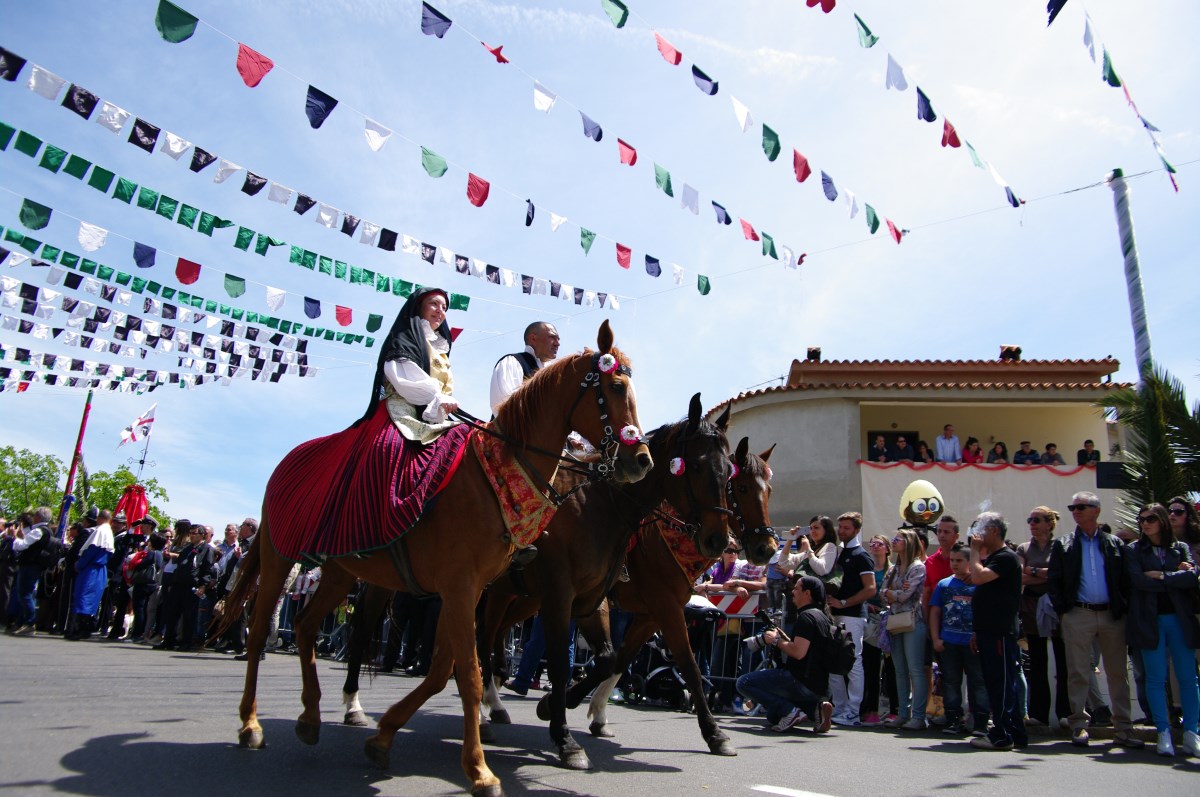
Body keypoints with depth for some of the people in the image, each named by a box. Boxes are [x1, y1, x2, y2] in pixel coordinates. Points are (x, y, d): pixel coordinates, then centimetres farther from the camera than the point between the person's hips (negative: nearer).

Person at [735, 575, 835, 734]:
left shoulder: (806, 616, -15)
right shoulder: (821, 617, 17)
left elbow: (799, 652, -25)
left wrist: (777, 640, -10)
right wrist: (783, 637, 12)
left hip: (803, 683, -10)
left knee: (743, 682, -9)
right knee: (773, 717, 27)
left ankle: (789, 711, -16)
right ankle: (815, 708, 7)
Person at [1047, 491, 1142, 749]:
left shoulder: (1115, 544, 10)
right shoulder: (1063, 545, 7)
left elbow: (1125, 580, 8)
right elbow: (1053, 581, 4)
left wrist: (1124, 608, -2)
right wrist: (1062, 611, -5)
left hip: (1112, 615, 1)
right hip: (1078, 615, -1)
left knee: (1118, 673, 5)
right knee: (1078, 674, 0)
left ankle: (1123, 730, 13)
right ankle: (1079, 727, 7)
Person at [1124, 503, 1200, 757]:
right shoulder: (1134, 550, 6)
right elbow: (1138, 580, -9)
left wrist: (1162, 576, -10)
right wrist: (1177, 577, -4)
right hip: (1150, 620, -1)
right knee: (1156, 678, -1)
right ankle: (1164, 732, 6)